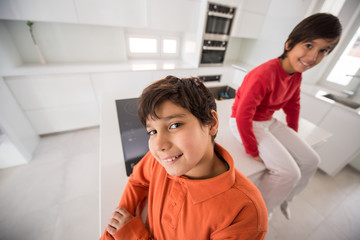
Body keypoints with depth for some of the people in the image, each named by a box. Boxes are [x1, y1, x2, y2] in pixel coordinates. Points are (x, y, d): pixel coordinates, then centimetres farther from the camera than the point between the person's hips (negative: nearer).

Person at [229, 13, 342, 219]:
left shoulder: (297, 75, 1)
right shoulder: (265, 74, -27)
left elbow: (293, 105, 14)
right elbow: (243, 115, -29)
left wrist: (293, 137, 14)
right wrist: (253, 150, -19)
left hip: (268, 121, 9)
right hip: (244, 123, -8)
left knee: (311, 160, 8)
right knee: (289, 172, -14)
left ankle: (284, 198, 33)